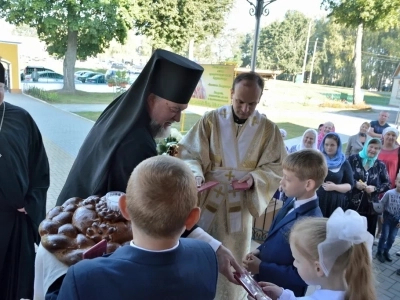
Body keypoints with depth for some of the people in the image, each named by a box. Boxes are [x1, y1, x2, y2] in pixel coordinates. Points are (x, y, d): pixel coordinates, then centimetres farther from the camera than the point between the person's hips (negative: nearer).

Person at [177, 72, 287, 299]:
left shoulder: (269, 129, -4)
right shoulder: (211, 120, -7)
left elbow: (277, 167, -1)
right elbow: (189, 153, -7)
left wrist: (255, 178, -20)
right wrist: (196, 173, -27)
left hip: (240, 205, 1)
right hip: (207, 200, 0)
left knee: (232, 259, 14)